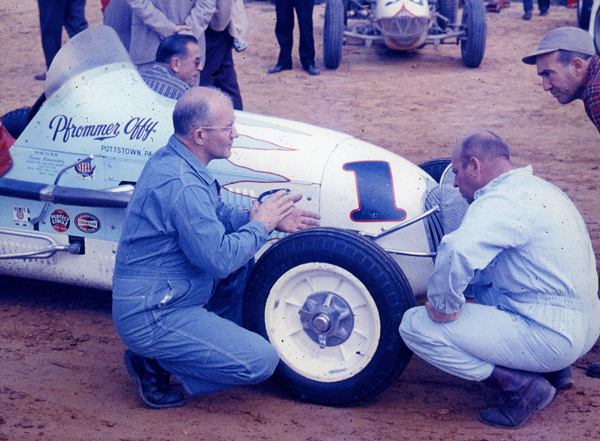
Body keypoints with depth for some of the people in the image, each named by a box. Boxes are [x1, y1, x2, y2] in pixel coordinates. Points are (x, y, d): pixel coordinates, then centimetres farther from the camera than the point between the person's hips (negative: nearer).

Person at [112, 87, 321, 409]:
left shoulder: (169, 159, 6)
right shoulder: (182, 186, -26)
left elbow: (215, 214, 17)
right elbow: (220, 259, -25)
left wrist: (271, 219, 4)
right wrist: (260, 225, -8)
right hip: (151, 318, -10)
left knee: (245, 264, 19)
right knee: (262, 360, -13)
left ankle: (223, 338, 19)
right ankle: (156, 364, -3)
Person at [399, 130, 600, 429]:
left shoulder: (501, 200, -16)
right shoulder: (534, 188, 15)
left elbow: (457, 251, -36)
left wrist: (445, 306, -19)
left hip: (550, 336, -10)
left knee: (415, 326, -9)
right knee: (479, 275, 31)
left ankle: (521, 385, -7)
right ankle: (552, 370, 18)